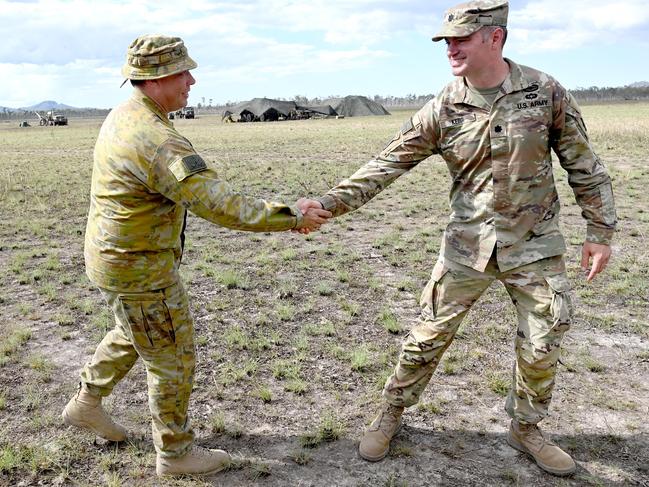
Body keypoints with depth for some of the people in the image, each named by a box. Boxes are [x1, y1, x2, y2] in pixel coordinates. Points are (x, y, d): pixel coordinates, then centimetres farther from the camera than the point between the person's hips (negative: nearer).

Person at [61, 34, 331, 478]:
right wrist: (292, 216, -27)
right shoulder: (159, 141, -30)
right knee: (173, 359, 7)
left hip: (114, 254, 10)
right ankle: (175, 453, 26)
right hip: (140, 269, -9)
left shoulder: (123, 116, 2)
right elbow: (222, 207, -34)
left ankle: (86, 403, 47)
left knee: (133, 334, 31)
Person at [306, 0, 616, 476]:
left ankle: (527, 429, 33)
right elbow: (386, 165, -9)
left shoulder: (546, 92, -7)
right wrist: (329, 203, -17)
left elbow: (583, 165, 1)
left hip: (536, 245, 1)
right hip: (468, 245, 0)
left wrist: (600, 230, 1)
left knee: (541, 345, 8)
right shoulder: (442, 111, -7)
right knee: (429, 334, 3)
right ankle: (390, 415, 24)